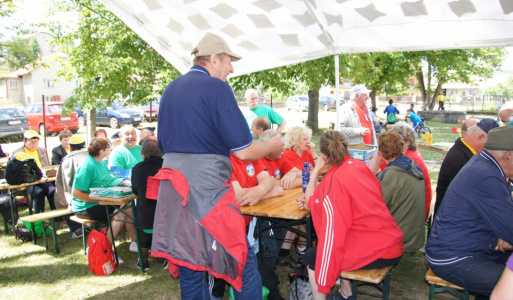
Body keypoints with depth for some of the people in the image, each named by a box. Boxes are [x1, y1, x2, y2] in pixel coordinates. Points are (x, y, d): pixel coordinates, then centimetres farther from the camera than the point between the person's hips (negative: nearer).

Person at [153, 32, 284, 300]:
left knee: (188, 269, 16)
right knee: (245, 264, 3)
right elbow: (243, 151, -11)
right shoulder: (216, 88, -8)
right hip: (206, 190, -8)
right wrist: (272, 147, 7)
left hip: (172, 190, 8)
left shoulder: (170, 90, 14)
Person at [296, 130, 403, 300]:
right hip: (392, 242, 8)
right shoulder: (359, 165, 5)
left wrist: (316, 170, 1)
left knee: (311, 258, 8)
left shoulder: (334, 178, -16)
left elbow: (309, 203, -3)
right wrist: (313, 199, 10)